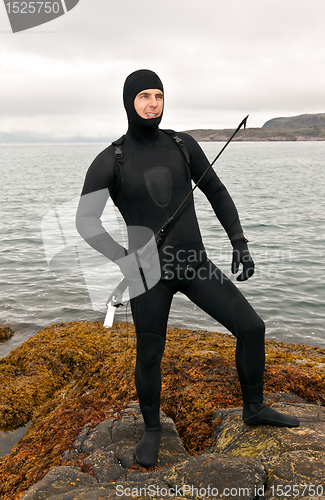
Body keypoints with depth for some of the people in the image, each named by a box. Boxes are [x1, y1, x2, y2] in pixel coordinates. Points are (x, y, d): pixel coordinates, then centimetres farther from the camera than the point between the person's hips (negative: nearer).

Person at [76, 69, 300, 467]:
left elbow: (217, 193, 8)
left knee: (251, 328, 0)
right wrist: (124, 261, -24)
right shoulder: (109, 161, -7)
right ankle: (152, 429, 33)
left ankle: (254, 408, 23)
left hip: (194, 265, 3)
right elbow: (85, 221, -9)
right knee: (149, 357, 4)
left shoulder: (183, 145, 1)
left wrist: (240, 246, 0)